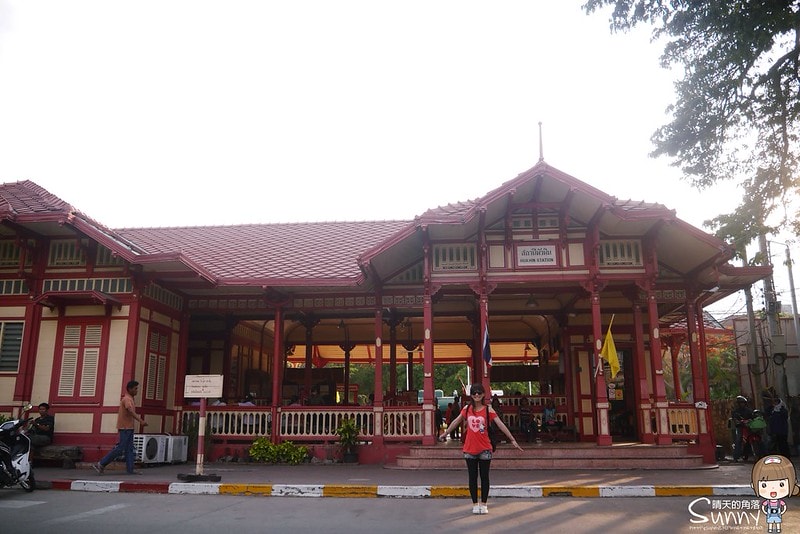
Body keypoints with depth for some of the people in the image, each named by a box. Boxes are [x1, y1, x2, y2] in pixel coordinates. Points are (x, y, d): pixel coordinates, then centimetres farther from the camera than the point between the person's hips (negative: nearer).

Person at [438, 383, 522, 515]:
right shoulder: (467, 409, 2)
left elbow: (500, 424, -8)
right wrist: (445, 433, 20)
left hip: (485, 449, -2)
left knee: (484, 477, 6)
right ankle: (475, 504, 18)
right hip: (470, 449, 2)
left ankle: (483, 504, 17)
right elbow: (456, 421, 14)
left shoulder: (488, 409, -5)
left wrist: (512, 440, -12)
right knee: (472, 477, 8)